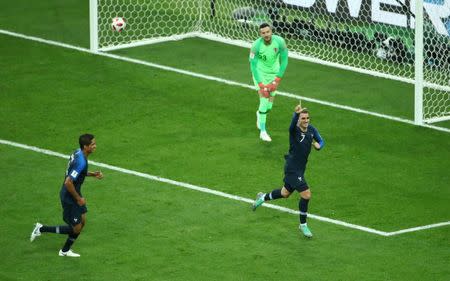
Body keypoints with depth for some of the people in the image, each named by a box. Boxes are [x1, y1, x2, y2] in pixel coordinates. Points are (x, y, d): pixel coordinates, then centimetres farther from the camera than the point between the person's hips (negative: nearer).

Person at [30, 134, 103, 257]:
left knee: (82, 221, 18)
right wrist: (78, 198, -20)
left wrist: (92, 174, 7)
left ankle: (65, 251, 30)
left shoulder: (78, 153, -1)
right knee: (76, 229, 2)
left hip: (74, 195, 10)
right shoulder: (81, 162, -30)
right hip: (69, 197, -10)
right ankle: (42, 229, 12)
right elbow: (68, 182, -32)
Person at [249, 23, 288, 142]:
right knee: (264, 99, -16)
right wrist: (260, 84, -22)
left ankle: (260, 114, 44)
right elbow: (253, 65, -18)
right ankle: (262, 131, -8)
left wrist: (277, 79, -13)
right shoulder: (256, 45, -25)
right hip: (260, 73, -3)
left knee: (271, 99, 7)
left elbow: (284, 60, -10)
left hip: (274, 73, 3)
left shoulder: (279, 42, -20)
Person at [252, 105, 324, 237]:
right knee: (306, 195, -13)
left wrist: (318, 145, -13)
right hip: (292, 169, -8)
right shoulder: (294, 130, -22)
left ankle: (263, 197, 52)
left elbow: (321, 141, 13)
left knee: (285, 193, 26)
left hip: (300, 169, 8)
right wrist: (296, 113, -68)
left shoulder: (311, 129, -1)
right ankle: (303, 225, 5)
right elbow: (293, 124, -46)